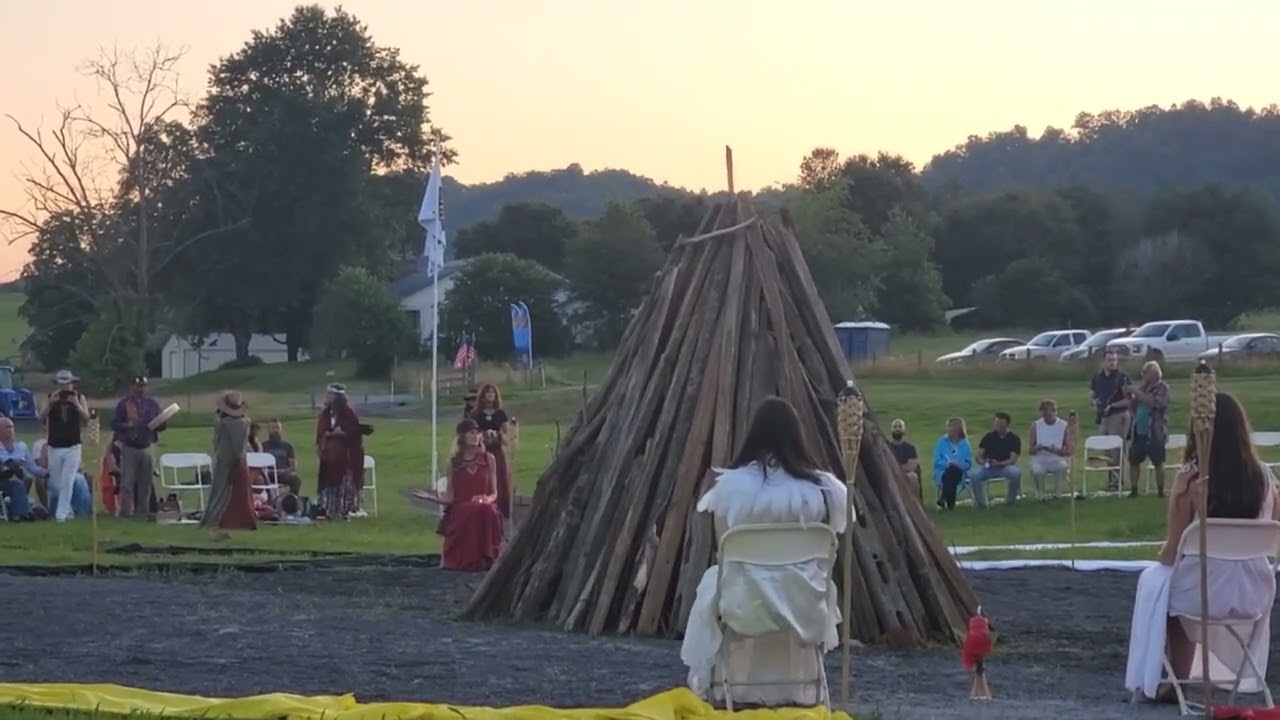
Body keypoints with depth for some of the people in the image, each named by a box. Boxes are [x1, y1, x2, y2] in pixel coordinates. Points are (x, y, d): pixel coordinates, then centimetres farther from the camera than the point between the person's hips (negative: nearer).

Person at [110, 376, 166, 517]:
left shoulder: (152, 404, 11)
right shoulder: (124, 404, 2)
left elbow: (161, 425, 12)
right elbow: (114, 424, -3)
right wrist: (129, 425, -20)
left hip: (147, 448, 3)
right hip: (129, 448, -3)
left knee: (146, 483, 4)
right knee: (127, 482, -7)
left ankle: (143, 511, 11)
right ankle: (125, 511, -5)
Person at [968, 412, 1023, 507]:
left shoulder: (1014, 438, 2)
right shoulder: (989, 437, 9)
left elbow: (1013, 460, -7)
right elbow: (979, 456, 8)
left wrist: (998, 463, -25)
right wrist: (982, 462, -16)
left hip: (1005, 467, -1)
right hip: (987, 467, 1)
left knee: (1016, 473, -35)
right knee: (973, 474, -31)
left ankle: (1010, 499, -9)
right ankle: (981, 502, -12)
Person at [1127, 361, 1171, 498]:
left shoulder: (1162, 388, -5)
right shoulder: (1143, 387, 13)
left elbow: (1155, 402, -22)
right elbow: (1133, 406, 19)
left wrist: (1137, 393, -20)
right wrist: (1130, 396, 0)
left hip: (1155, 431, -6)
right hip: (1139, 430, 6)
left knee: (1158, 462, -1)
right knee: (1134, 460, 5)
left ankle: (1160, 491, 6)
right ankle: (1133, 490, 12)